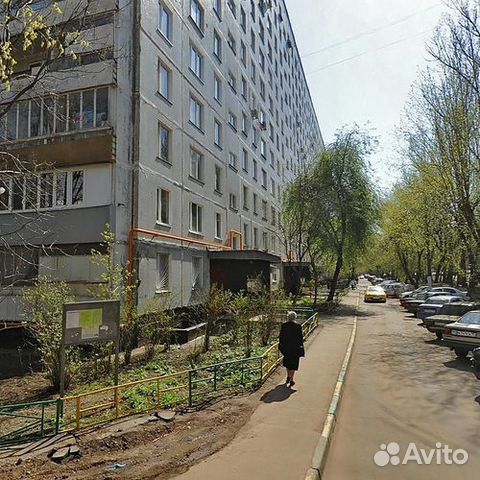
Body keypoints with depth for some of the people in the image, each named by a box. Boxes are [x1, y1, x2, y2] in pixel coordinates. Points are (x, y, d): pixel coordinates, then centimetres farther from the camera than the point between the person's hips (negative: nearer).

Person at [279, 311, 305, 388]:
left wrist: (280, 344, 11)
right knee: (293, 363, 7)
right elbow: (300, 337, -9)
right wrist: (301, 346, 2)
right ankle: (291, 380, 8)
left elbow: (281, 336, -1)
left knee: (287, 361, 23)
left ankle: (288, 377, 35)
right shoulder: (298, 326, -14)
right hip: (295, 347, -3)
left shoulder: (284, 325, -7)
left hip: (285, 346, 3)